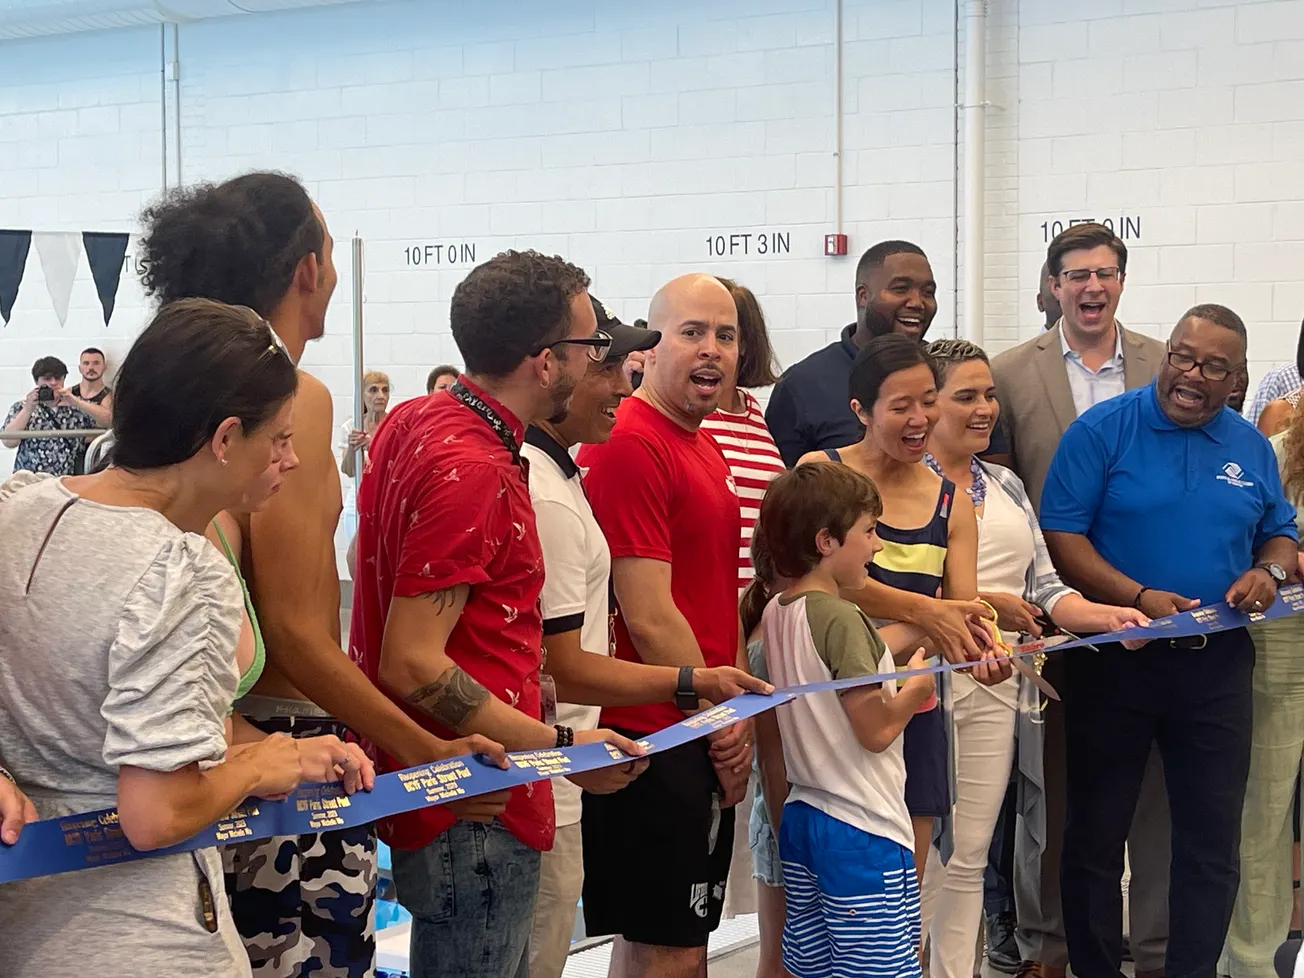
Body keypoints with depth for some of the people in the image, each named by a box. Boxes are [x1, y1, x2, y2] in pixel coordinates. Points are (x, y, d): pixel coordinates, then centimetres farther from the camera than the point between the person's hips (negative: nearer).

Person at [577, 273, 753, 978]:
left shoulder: (705, 447, 15)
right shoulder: (628, 445, -17)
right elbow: (648, 617, -19)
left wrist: (738, 718, 5)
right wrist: (721, 722, -9)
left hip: (706, 742, 10)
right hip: (653, 739, -10)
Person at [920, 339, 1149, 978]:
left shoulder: (1006, 486, 16)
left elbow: (1042, 585, 14)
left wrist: (1104, 615, -3)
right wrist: (980, 604, -17)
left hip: (997, 683, 6)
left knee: (971, 852, 11)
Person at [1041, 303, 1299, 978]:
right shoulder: (1102, 430, -6)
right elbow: (1061, 535, -12)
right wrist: (1139, 598, -23)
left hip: (1217, 663, 4)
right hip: (1114, 660, -3)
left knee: (1212, 836, 7)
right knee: (1096, 831, 8)